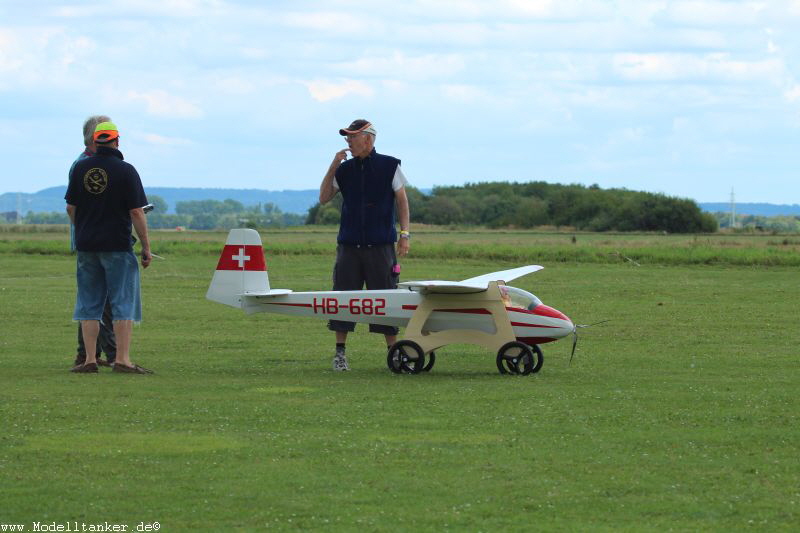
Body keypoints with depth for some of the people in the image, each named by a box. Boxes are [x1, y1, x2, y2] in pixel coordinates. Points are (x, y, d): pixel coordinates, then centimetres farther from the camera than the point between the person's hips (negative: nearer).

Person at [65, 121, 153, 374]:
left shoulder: (80, 168, 4)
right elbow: (136, 212, -10)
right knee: (123, 303, 0)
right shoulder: (125, 171, -8)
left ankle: (90, 360, 6)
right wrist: (146, 247, -3)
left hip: (86, 246, 4)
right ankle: (122, 359, -6)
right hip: (117, 246, -4)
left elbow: (71, 208, 10)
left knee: (89, 304, 9)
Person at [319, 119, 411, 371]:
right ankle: (340, 353, 5)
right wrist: (333, 166, 0)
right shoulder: (344, 169, 10)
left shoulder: (389, 166, 3)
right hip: (349, 244, 3)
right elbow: (324, 198, 8)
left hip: (381, 245, -3)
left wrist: (405, 234, -4)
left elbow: (402, 201, 4)